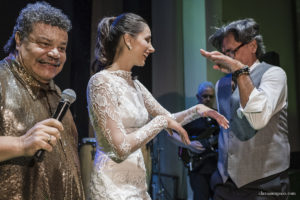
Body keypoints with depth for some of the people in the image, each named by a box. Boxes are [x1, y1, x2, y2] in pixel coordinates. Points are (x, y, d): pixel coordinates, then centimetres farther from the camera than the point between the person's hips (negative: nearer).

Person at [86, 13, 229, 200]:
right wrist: (162, 120, -14)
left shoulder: (134, 84, 8)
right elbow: (121, 147, -21)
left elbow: (168, 118, 16)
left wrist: (197, 109, -1)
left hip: (137, 183, 8)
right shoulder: (101, 82, -16)